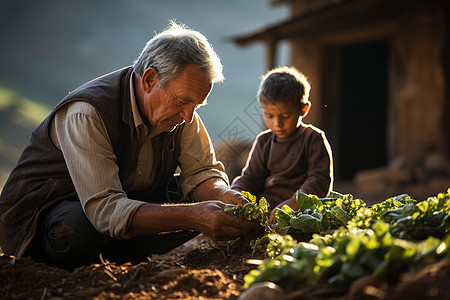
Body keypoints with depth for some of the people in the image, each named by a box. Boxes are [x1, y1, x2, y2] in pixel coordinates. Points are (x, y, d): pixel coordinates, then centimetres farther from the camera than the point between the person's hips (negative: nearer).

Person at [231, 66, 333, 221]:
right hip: (264, 203, 4)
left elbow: (320, 180, -8)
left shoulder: (314, 139, 1)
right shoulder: (263, 141, 17)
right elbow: (251, 178, 17)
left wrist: (294, 202, -26)